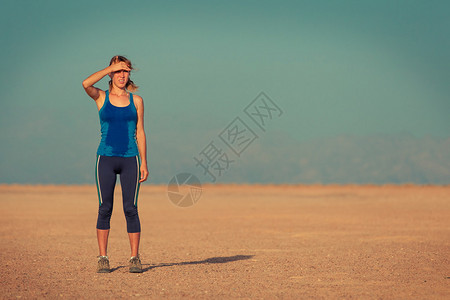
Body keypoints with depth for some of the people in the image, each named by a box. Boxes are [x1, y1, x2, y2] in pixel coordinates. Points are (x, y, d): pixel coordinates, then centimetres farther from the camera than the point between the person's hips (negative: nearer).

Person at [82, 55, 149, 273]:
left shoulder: (136, 101, 9)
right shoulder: (101, 98, 5)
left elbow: (140, 133, 9)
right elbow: (86, 84, -17)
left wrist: (144, 163, 5)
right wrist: (110, 68, -10)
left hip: (130, 159, 1)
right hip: (106, 158, -1)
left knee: (131, 208, -2)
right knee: (105, 208, -1)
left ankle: (135, 258, 2)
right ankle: (103, 258, 6)